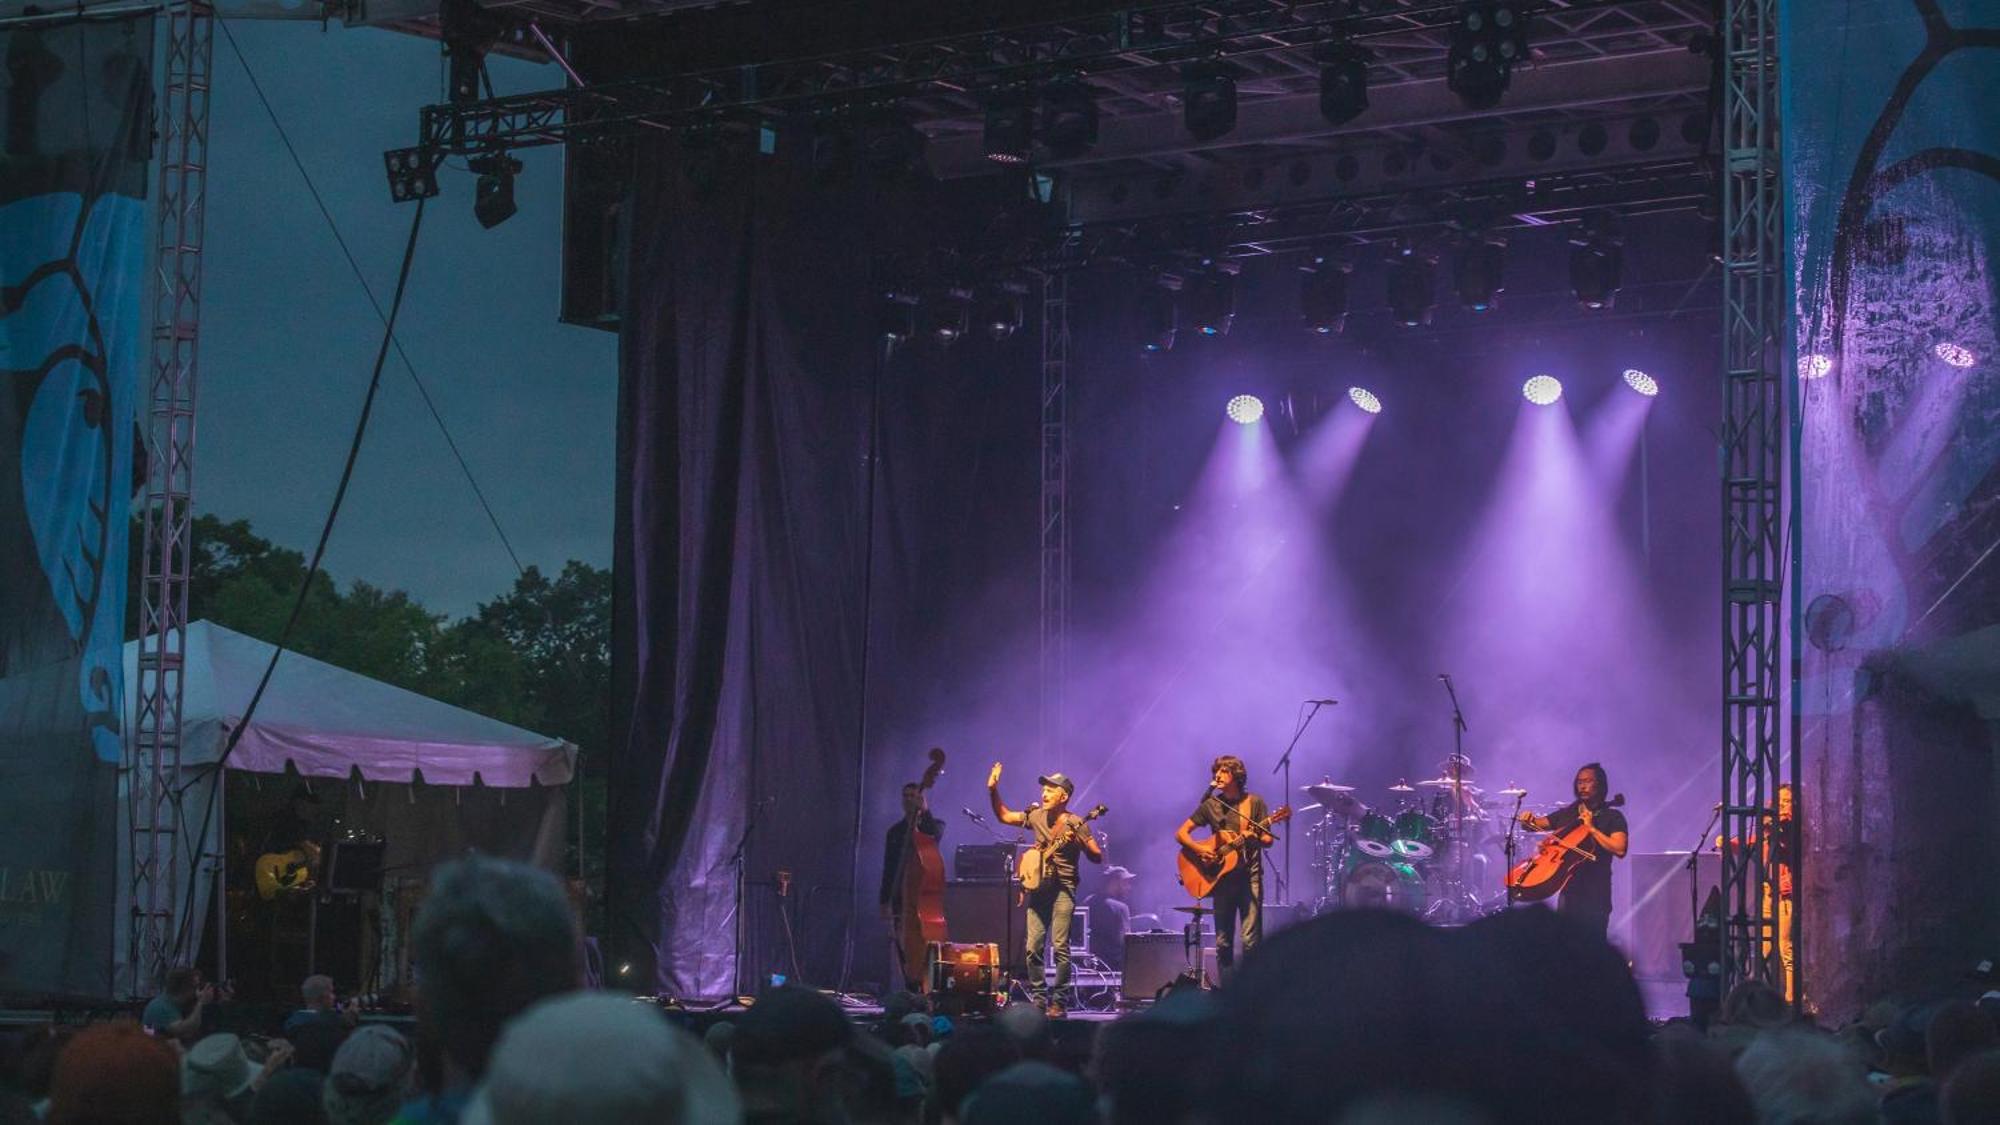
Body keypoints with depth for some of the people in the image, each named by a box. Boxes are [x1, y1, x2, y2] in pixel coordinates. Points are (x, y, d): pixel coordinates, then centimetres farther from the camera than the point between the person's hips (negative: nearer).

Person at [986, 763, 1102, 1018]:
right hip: (1038, 886, 5)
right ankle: (1039, 997, 9)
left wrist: (1080, 841, -26)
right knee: (1033, 947, -1)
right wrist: (993, 791, 7)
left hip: (1063, 888, -5)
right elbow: (1004, 816, 20)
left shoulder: (1075, 824, -6)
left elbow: (1097, 857, -9)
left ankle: (1058, 1001, -4)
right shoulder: (1036, 816, 8)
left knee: (1060, 946, -11)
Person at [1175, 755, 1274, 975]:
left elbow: (1268, 840, 1)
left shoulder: (1255, 803, 1)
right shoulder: (1211, 805, 7)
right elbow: (1181, 833, 8)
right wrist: (1200, 849, -10)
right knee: (1223, 942, 3)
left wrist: (1255, 838, -22)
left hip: (1250, 876, -3)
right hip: (1222, 877, 3)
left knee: (1250, 940, -11)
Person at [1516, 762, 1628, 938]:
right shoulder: (1567, 814, 15)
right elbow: (1536, 825, 16)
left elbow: (1620, 850, -14)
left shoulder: (1612, 817, 1)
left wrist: (1591, 828, -13)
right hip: (1569, 889, 4)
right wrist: (1529, 819, -6)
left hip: (1595, 893, -4)